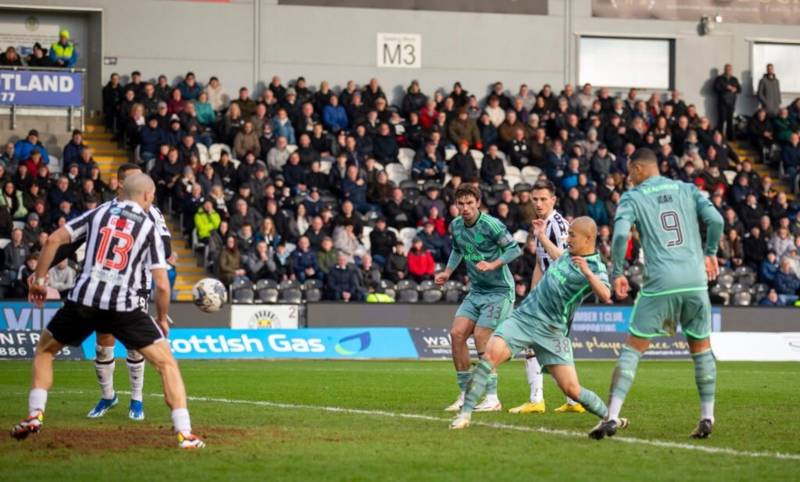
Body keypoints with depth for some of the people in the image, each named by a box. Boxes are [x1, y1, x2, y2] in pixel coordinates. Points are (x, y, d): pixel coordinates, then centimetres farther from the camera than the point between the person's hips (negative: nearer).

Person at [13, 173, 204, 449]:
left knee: (44, 350, 25)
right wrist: (162, 320, 16)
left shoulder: (99, 213, 13)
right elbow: (162, 285, 1)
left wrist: (39, 279, 15)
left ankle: (35, 415, 11)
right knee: (166, 363, 7)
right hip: (124, 305, -2)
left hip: (83, 299, 2)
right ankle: (184, 434, -4)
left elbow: (54, 240, 5)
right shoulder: (149, 228, 8)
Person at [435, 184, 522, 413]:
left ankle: (492, 398, -6)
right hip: (476, 291, 7)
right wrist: (447, 272, 11)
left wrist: (493, 264, -26)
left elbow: (515, 249, -15)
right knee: (457, 333, -5)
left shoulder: (490, 225, -17)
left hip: (499, 290, -7)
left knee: (481, 338, -14)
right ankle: (465, 395, 4)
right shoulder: (456, 226, 5)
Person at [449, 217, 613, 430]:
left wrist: (588, 273, -43)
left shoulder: (596, 268, -10)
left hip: (552, 332, -4)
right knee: (491, 354, -21)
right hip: (524, 316, 4)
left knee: (571, 389, -8)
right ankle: (465, 413, -18)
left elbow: (605, 296, -30)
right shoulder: (568, 254, 12)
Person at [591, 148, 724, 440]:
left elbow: (621, 234, -10)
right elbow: (716, 220, 1)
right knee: (701, 348, 17)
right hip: (695, 281, 2)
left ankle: (612, 417, -8)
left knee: (633, 348, 2)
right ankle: (707, 418, 14)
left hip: (660, 284, -2)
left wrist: (617, 274, 1)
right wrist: (709, 252, 17)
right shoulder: (687, 190, 13)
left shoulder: (632, 197, 5)